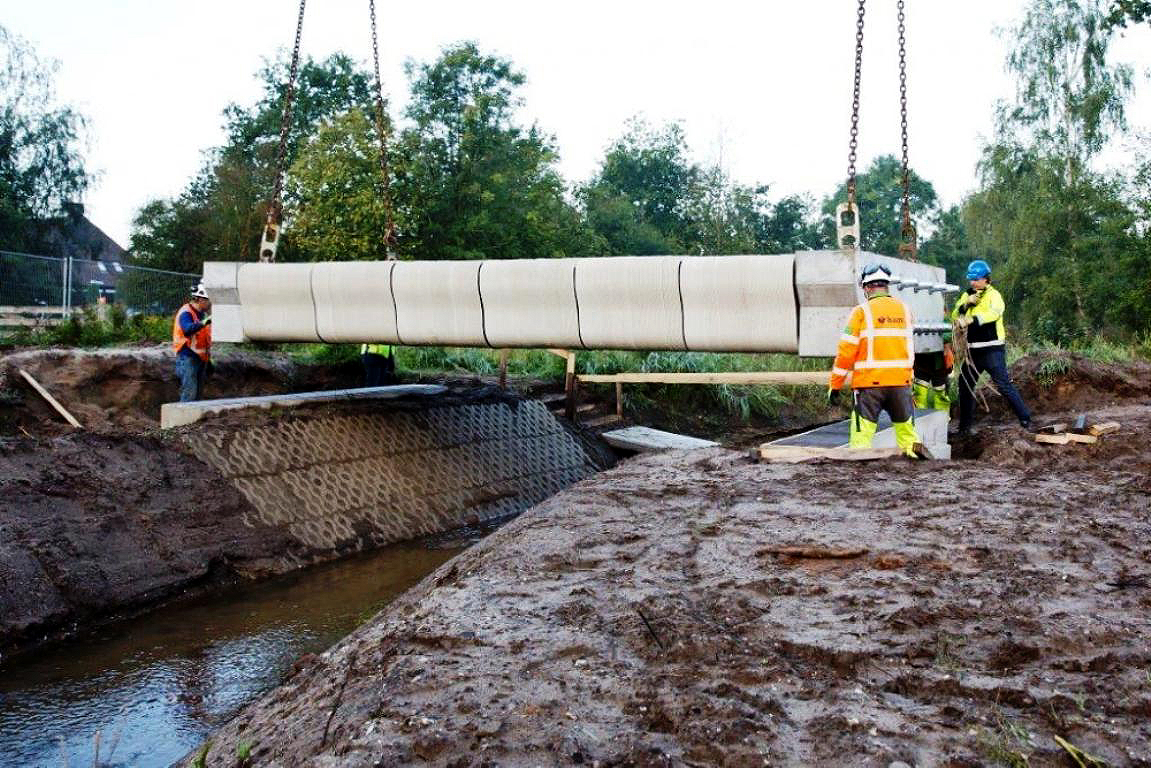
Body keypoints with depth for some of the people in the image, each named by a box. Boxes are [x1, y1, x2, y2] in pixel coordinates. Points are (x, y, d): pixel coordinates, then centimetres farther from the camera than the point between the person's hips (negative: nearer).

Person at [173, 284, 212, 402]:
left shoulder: (202, 314, 17)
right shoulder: (186, 313, -11)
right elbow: (187, 329, -33)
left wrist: (209, 359, 25)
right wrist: (203, 323, -47)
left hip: (201, 358, 9)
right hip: (188, 358, -9)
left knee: (198, 393, 11)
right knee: (190, 393, -13)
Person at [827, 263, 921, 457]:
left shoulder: (862, 312, -7)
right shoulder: (904, 309, 9)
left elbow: (846, 351, -8)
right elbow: (909, 347, 17)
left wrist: (835, 385, -3)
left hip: (869, 382, -4)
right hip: (901, 380, 4)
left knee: (862, 431, -2)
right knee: (906, 425, 16)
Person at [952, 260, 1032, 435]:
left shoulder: (993, 295, -8)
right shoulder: (967, 295, 12)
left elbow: (994, 313, -29)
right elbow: (954, 317, 3)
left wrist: (970, 320, -41)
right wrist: (966, 304, -14)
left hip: (993, 349, -7)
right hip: (973, 350, 7)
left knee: (1003, 385, -10)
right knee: (965, 385, 11)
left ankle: (1025, 419, 0)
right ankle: (964, 427, 21)